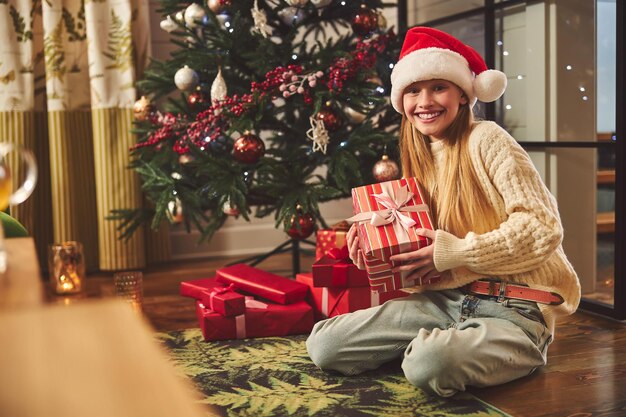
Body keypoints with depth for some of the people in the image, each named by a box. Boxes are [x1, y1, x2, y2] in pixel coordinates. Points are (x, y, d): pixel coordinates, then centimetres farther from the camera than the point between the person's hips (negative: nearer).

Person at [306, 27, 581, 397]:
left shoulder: (486, 140, -7)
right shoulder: (421, 159, 13)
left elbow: (543, 228, -15)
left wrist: (455, 252, -16)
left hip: (514, 311, -6)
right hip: (448, 300, 7)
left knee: (430, 361, -39)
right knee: (324, 345, -9)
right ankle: (435, 342, 6)